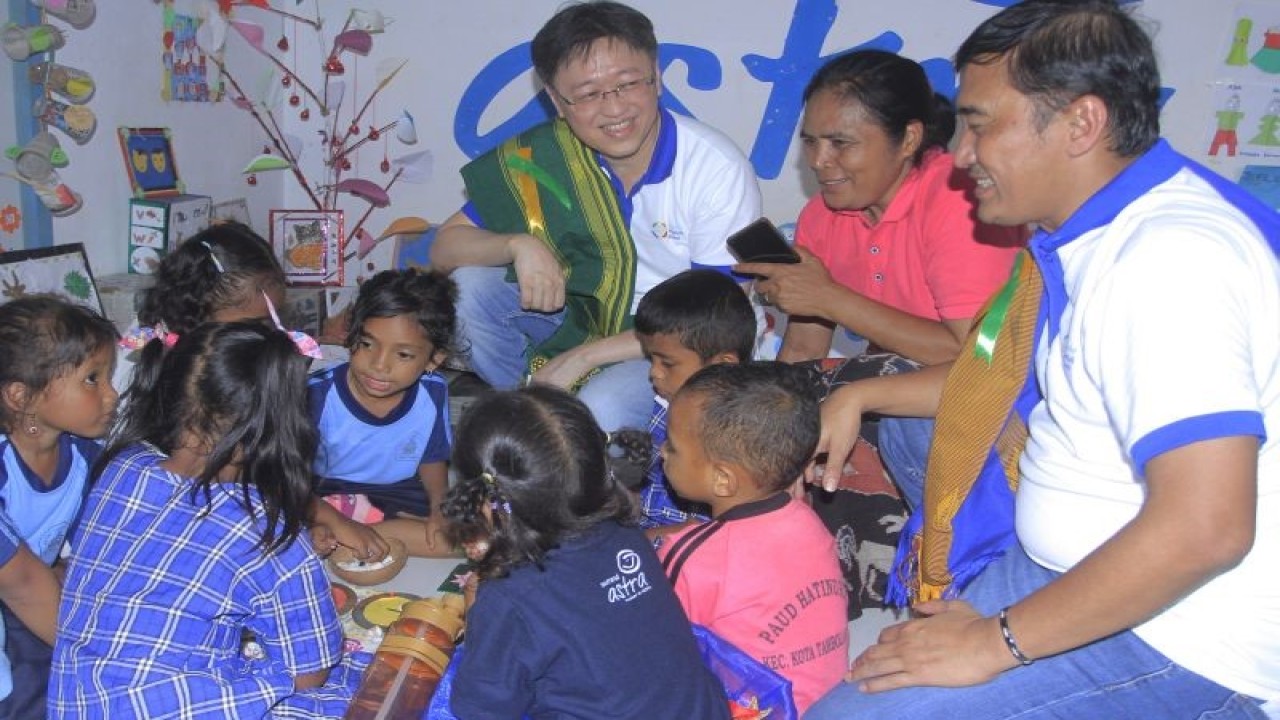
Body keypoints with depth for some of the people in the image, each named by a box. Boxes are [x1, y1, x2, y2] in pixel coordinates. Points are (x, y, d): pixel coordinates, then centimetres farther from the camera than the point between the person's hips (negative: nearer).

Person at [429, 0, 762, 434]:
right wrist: (518, 245, -29)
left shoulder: (719, 170, -21)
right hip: (585, 314, 4)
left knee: (603, 410, -33)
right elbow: (445, 249, -6)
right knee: (468, 287, -16)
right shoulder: (548, 157, -11)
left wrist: (583, 356, -23)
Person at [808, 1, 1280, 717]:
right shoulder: (1095, 232, 5)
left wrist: (996, 641, -23)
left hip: (1172, 636, -9)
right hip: (1072, 570, 10)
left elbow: (1205, 528, -31)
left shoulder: (1168, 257, -26)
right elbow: (1016, 377, 22)